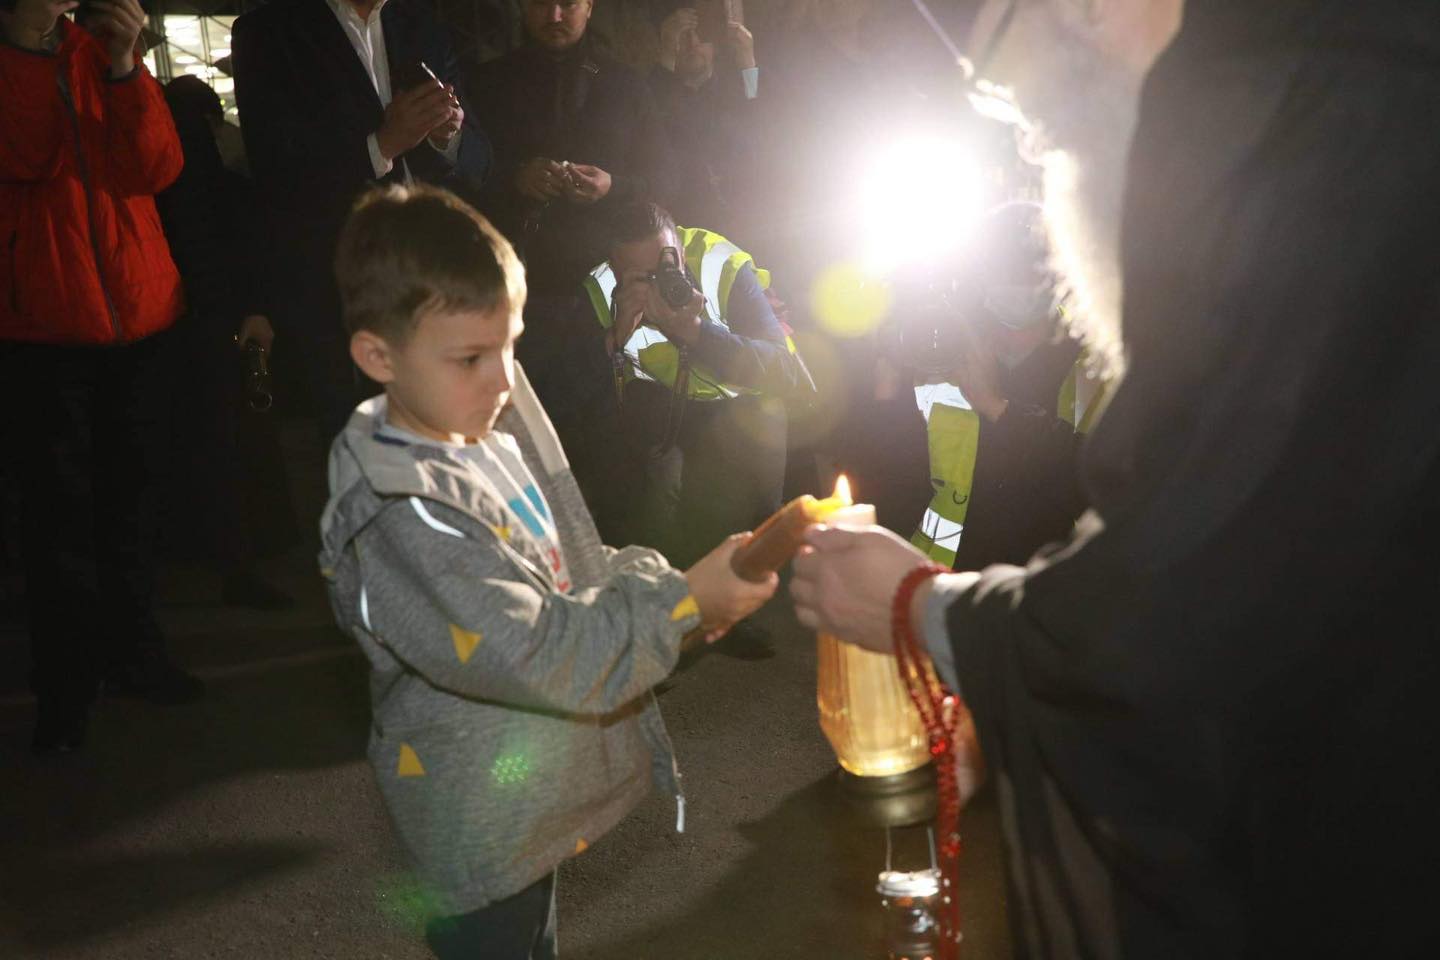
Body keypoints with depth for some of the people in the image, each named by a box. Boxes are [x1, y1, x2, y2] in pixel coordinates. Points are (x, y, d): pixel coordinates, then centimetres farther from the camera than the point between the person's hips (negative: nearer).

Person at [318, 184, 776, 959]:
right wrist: (683, 603, -31)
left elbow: (569, 565, 10)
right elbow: (535, 654, -32)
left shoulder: (487, 424, -4)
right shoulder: (400, 516, -30)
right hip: (479, 827, -8)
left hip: (536, 791, 8)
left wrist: (664, 580, -5)